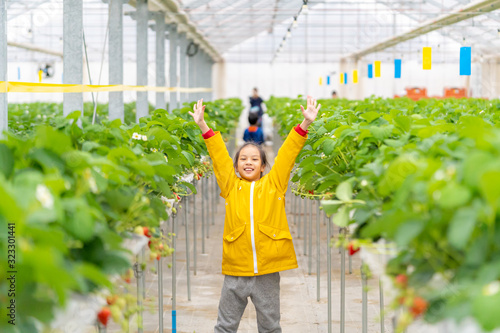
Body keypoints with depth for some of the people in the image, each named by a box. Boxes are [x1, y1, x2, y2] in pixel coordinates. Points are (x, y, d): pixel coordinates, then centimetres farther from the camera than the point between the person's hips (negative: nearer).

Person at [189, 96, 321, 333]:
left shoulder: (274, 184, 7)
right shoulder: (230, 186, 8)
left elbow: (287, 154, 3)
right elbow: (219, 155, 5)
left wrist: (305, 123, -3)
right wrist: (202, 125, 0)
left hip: (267, 271, 0)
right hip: (235, 271, 0)